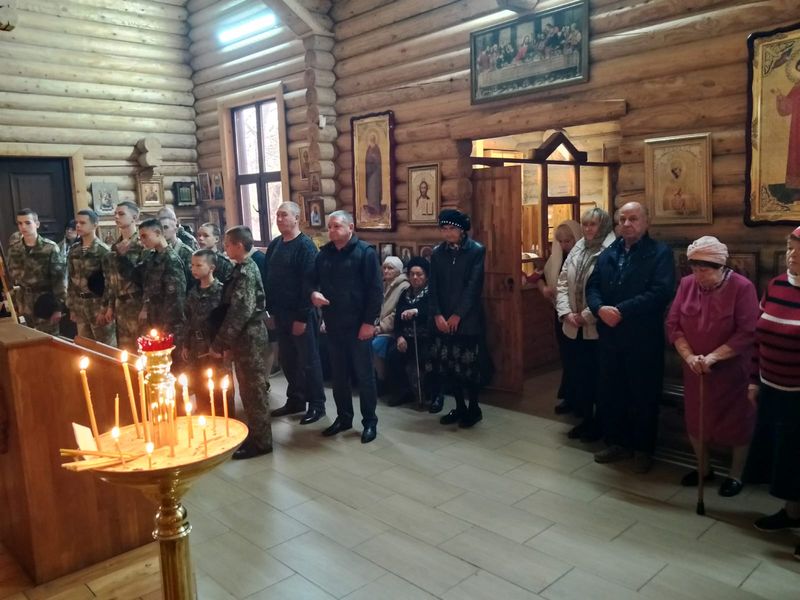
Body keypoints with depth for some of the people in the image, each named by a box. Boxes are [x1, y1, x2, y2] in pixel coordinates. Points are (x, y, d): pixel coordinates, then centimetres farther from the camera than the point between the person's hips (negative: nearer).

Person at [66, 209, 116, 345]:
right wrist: (71, 307, 12)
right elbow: (71, 279, 14)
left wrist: (105, 309, -14)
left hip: (97, 303, -6)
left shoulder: (103, 250, -9)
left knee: (105, 346, 1)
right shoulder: (73, 250, 10)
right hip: (80, 304, 6)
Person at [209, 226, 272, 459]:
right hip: (247, 336, 10)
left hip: (248, 337, -10)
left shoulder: (245, 273, -19)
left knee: (253, 388, 0)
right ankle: (256, 434, 28)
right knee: (251, 387, 16)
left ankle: (261, 441, 10)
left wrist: (218, 343, -19)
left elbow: (239, 313, -23)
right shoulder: (245, 268, 11)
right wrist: (226, 342, 17)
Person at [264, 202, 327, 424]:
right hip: (280, 313, 7)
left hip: (301, 314, -7)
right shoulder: (274, 245, 9)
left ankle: (317, 404, 14)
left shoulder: (305, 246, -13)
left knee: (308, 360, 2)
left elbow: (309, 283, -18)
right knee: (288, 359, 15)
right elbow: (269, 279, 14)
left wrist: (302, 317, -20)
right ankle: (295, 399, 29)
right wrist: (270, 310, 11)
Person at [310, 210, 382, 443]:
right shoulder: (324, 253, 10)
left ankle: (370, 421, 17)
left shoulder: (365, 252, -8)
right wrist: (314, 293, -6)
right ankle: (343, 417, 29)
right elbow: (312, 280, 18)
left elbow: (375, 289, -11)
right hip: (333, 324, 6)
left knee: (364, 374, 4)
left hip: (358, 325, -5)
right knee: (338, 374, 14)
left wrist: (369, 321, -16)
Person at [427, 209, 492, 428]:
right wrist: (437, 315, -9)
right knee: (447, 365, 7)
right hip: (443, 319, 4)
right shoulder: (437, 253, 6)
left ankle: (474, 408, 18)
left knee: (470, 365, 2)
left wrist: (458, 315, -13)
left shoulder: (477, 250, -6)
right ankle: (459, 407, 22)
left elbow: (474, 286, -11)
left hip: (468, 318, -4)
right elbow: (433, 287, 3)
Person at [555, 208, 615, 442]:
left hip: (597, 329, -6)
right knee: (575, 375, 12)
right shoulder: (577, 249, 11)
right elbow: (562, 282, 8)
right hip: (573, 327, 6)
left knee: (596, 377, 5)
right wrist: (566, 312, -5)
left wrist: (587, 316, -15)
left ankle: (599, 423, 23)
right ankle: (585, 419, 29)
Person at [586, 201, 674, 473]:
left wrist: (621, 310, -22)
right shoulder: (608, 253, 12)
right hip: (609, 336, 5)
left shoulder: (660, 252, -5)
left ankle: (643, 449, 23)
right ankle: (617, 443, 30)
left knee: (644, 395, 7)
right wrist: (600, 308, -15)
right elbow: (592, 286, 6)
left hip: (643, 338, -5)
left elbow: (661, 292, -18)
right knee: (610, 392, 13)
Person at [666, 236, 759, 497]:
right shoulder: (687, 284, -3)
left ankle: (735, 475, 29)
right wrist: (689, 356, -15)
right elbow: (673, 324, -2)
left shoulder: (742, 287, -15)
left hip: (731, 370, -4)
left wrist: (713, 357, -24)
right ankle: (704, 468, 36)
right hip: (695, 370, 4)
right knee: (694, 419, 15)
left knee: (736, 422, 9)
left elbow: (748, 333, -19)